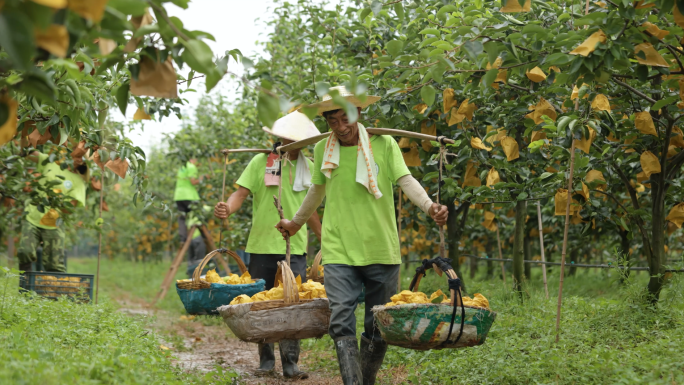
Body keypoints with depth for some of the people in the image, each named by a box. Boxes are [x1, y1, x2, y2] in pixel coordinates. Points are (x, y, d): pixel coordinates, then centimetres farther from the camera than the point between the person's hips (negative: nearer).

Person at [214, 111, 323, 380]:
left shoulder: (308, 168, 10)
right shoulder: (261, 162, -1)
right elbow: (241, 193, -7)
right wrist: (227, 208, -29)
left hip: (295, 248, 2)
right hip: (262, 246, -1)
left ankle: (290, 363, 0)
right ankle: (266, 359, 20)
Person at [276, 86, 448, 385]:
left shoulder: (384, 144, -1)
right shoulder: (322, 149, 6)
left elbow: (405, 180, -9)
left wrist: (428, 205, -29)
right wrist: (296, 222, 33)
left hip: (382, 250, 0)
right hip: (339, 252, 1)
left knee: (379, 329, 9)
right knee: (341, 323, -15)